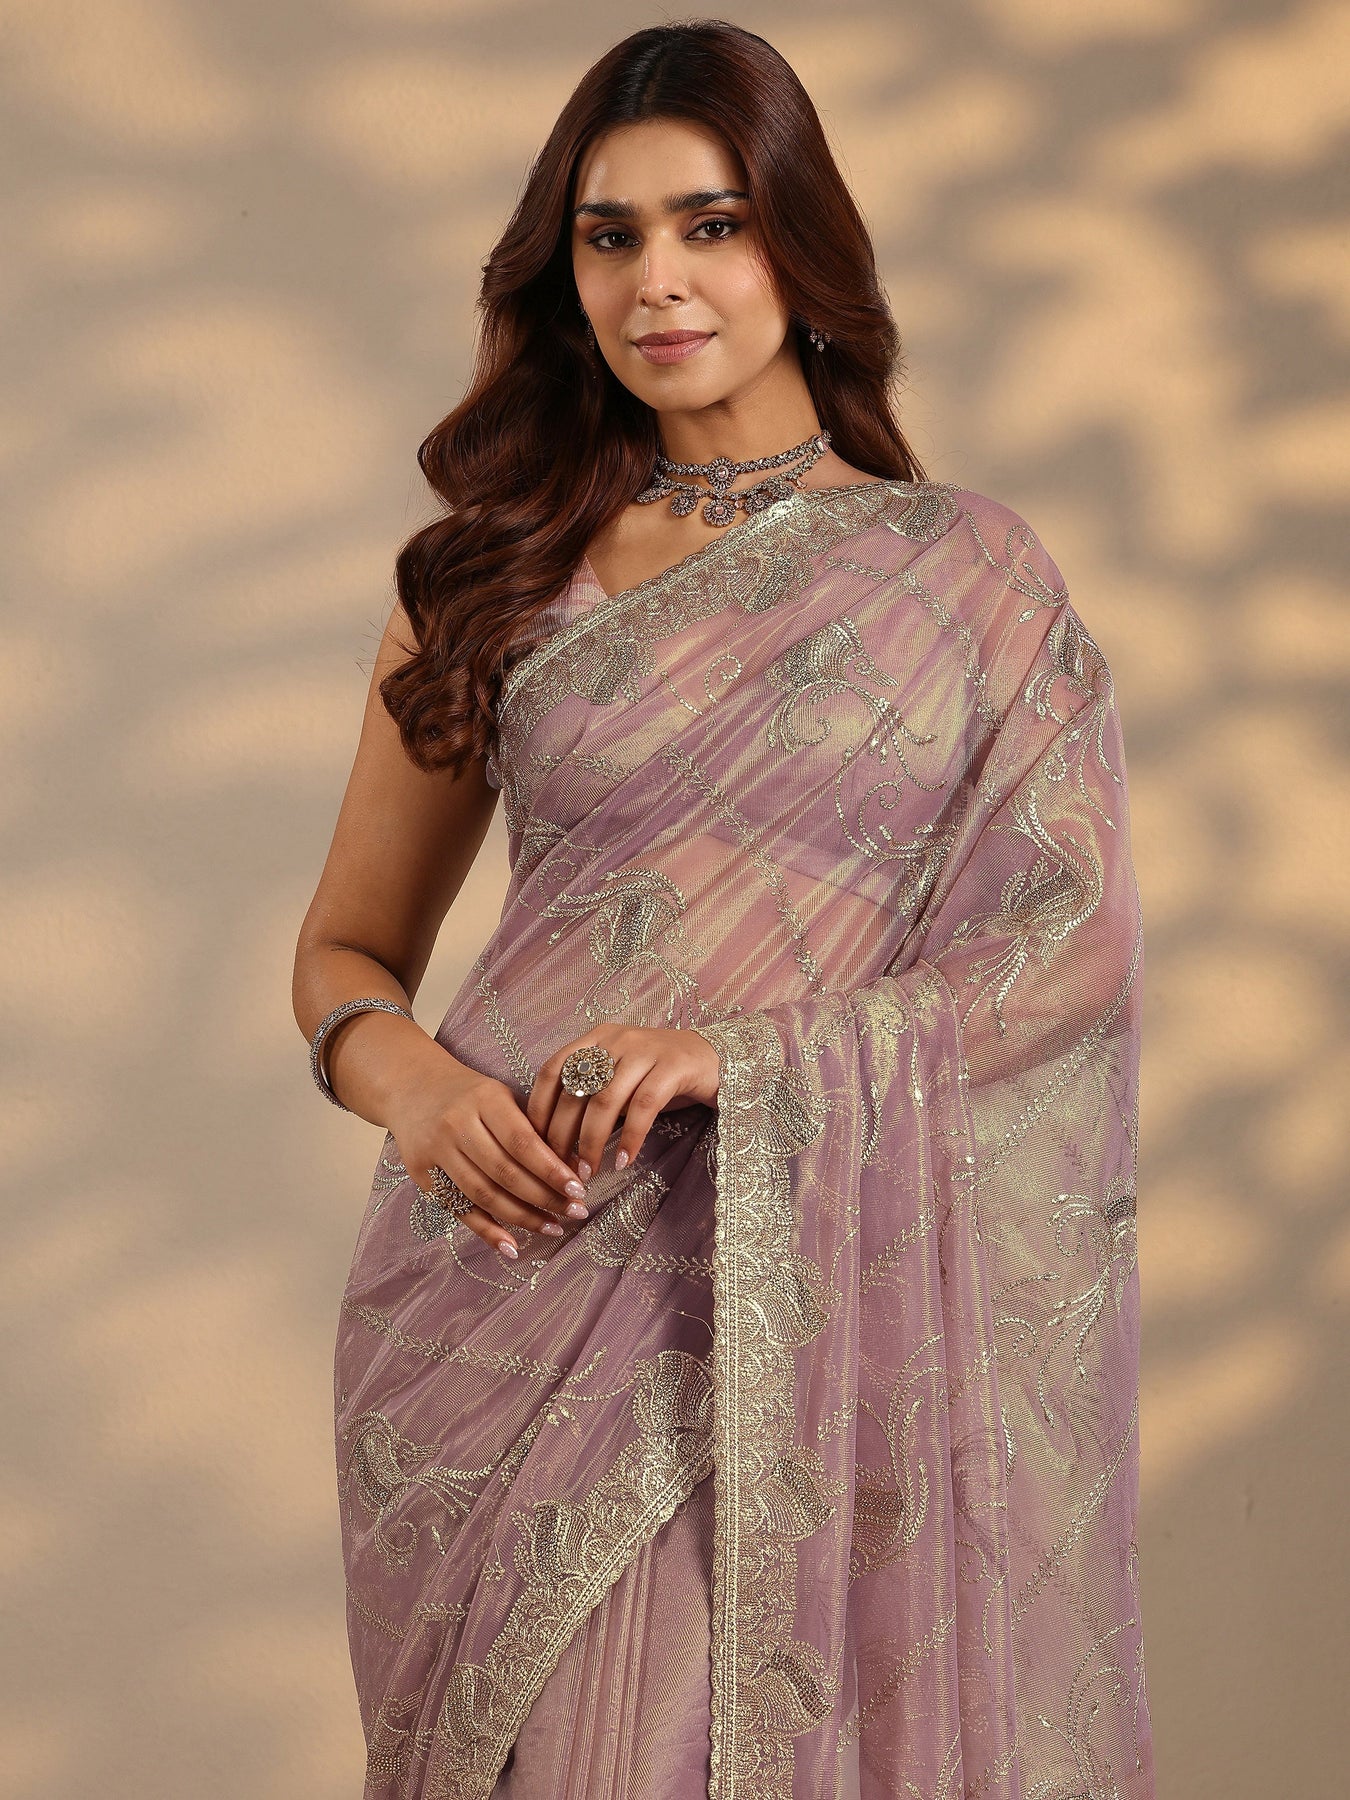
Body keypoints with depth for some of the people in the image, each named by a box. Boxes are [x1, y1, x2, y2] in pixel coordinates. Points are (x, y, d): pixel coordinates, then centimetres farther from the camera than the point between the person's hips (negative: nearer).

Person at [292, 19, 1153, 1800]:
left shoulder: (971, 578, 5)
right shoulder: (495, 577, 8)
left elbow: (1083, 943, -2)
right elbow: (346, 947, 13)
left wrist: (747, 1059, -16)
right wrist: (407, 1074, -11)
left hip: (811, 1297, -1)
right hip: (516, 1285, 1)